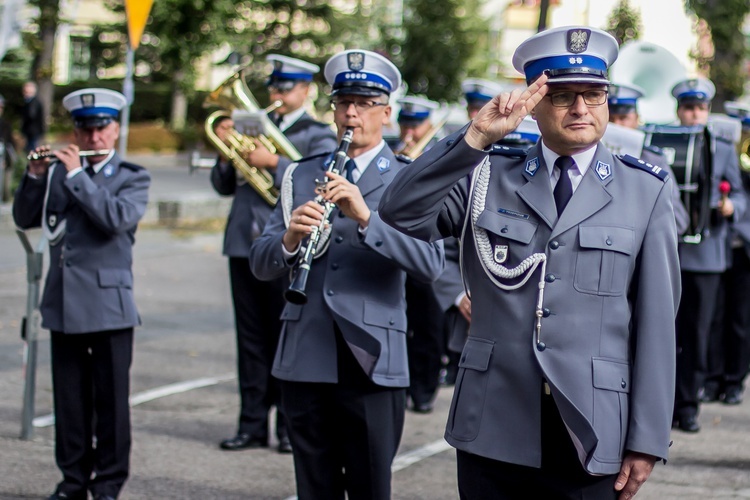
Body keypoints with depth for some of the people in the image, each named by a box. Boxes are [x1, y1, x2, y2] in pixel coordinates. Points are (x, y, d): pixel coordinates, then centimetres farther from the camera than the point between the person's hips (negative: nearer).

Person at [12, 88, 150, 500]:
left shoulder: (132, 178, 1)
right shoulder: (59, 172, 12)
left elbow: (117, 219, -17)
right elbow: (24, 219, 8)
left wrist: (77, 175, -15)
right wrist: (35, 175, -6)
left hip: (109, 305, -3)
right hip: (63, 303, 4)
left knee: (111, 399, 0)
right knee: (69, 398, 8)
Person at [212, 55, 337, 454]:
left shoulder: (318, 136, 3)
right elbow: (224, 186, 15)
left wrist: (274, 162, -20)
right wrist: (227, 152, -2)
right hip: (245, 243, 5)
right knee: (251, 338, 7)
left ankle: (291, 427, 7)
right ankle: (252, 425, 13)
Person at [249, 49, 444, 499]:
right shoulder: (302, 176, 12)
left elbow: (430, 265, -13)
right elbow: (261, 264, 6)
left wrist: (366, 218, -25)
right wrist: (289, 241, -16)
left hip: (372, 363, -3)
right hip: (305, 360, 3)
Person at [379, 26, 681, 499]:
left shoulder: (647, 191, 3)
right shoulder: (488, 177, 8)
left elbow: (656, 322, 1)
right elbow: (400, 212, -6)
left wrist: (647, 441, -3)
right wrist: (476, 137, -14)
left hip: (590, 438, -1)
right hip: (493, 429, 1)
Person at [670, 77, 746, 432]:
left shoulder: (724, 151, 13)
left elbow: (738, 195, 10)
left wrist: (731, 207, -12)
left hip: (706, 252, 2)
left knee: (697, 333, 4)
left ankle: (688, 406, 12)